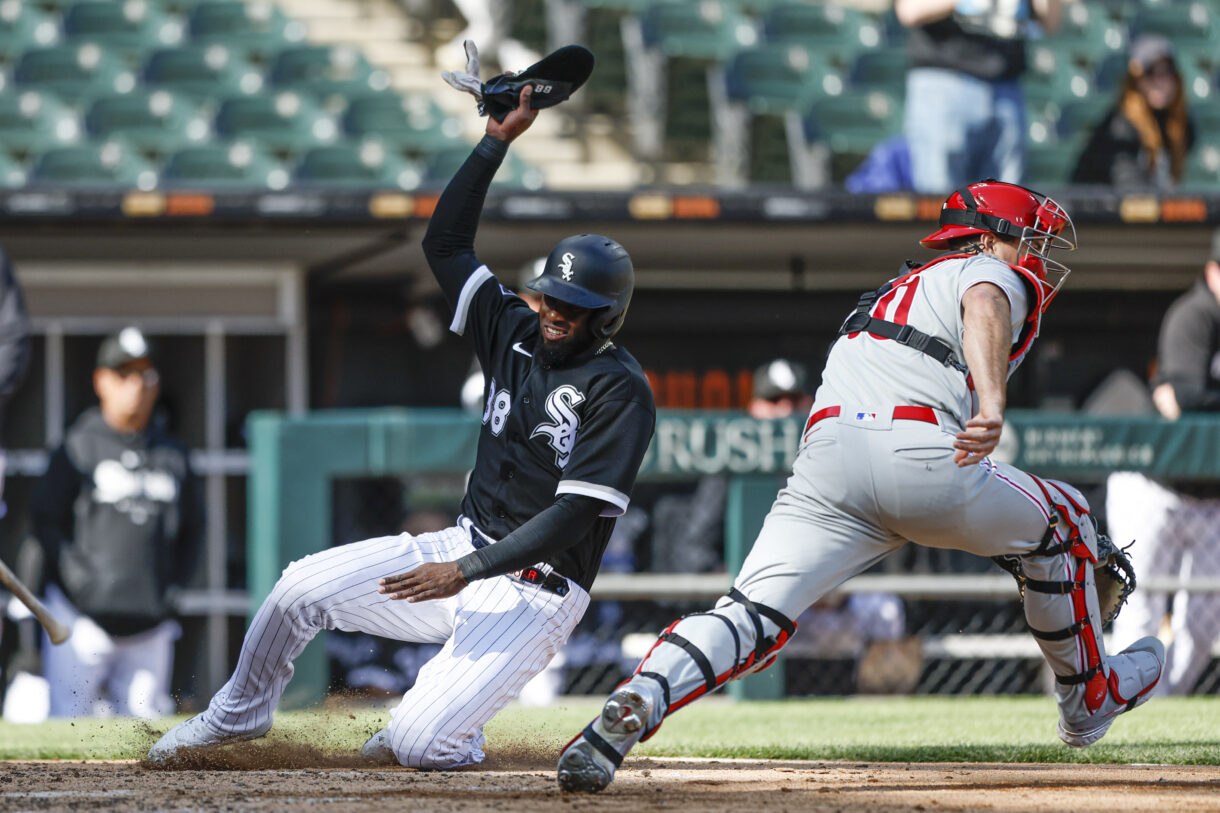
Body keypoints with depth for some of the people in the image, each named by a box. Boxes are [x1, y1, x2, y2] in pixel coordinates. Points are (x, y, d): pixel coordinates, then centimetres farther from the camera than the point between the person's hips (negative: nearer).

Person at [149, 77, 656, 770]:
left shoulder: (620, 392, -16)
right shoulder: (518, 335, 6)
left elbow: (576, 513, -22)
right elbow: (445, 243, 8)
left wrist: (464, 573, -26)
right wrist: (497, 142, -1)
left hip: (536, 593, -7)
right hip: (467, 549, 7)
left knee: (419, 744, -24)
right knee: (304, 585, -5)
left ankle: (429, 730, 14)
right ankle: (238, 714, 19)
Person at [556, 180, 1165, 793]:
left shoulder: (892, 291, 40)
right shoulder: (993, 273, 17)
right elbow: (984, 312, -10)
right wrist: (992, 405, -27)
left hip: (824, 458, 6)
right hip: (918, 457, -5)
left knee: (750, 622, -9)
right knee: (1061, 522, 22)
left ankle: (638, 701, -36)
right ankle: (1089, 696, 35)